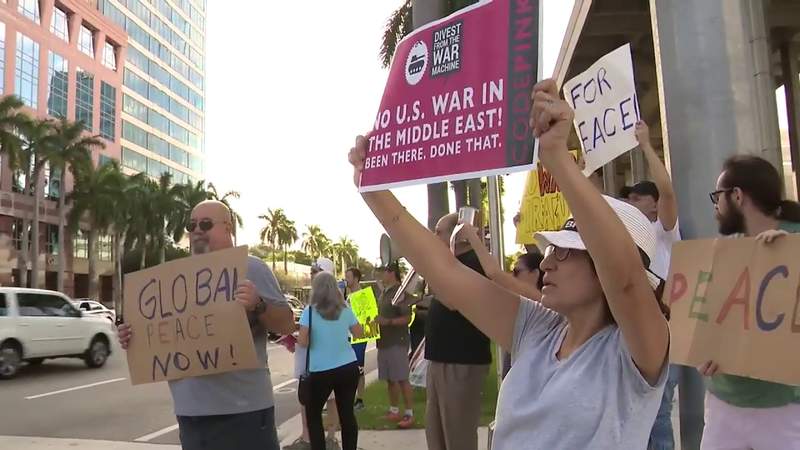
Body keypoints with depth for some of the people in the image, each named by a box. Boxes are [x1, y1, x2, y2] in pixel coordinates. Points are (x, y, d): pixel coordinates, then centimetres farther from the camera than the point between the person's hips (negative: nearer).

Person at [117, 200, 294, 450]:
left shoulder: (250, 267, -5)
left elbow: (287, 325, -9)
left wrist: (258, 305, -27)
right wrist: (137, 335, 2)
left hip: (242, 410, -6)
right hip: (190, 410, 6)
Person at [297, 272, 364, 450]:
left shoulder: (310, 311, -9)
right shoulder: (345, 310, 1)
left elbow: (303, 342, -13)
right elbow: (360, 334, 11)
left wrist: (296, 337, 8)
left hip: (321, 372, -3)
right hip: (349, 368, 3)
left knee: (313, 414, 14)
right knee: (347, 413, 9)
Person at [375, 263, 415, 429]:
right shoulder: (384, 293, 14)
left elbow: (407, 318, -17)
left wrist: (388, 322, -24)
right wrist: (375, 320, 8)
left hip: (397, 342, -8)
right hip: (384, 341, 8)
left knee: (402, 379, -5)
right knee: (390, 379, 12)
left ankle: (409, 414, 1)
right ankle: (394, 411, 21)